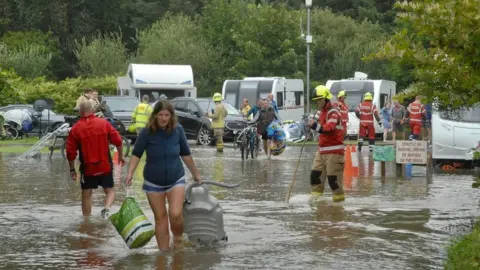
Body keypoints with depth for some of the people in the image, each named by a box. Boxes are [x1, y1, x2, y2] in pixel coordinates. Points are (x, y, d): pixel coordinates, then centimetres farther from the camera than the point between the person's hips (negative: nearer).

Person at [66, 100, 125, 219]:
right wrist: (120, 156, 15)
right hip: (105, 166, 0)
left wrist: (72, 169, 8)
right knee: (110, 191, 13)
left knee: (86, 194, 13)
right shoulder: (104, 123, -4)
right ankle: (107, 208, -15)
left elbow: (71, 152, -4)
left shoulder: (75, 129, -6)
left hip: (87, 168, 0)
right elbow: (118, 141, -1)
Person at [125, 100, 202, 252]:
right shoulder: (147, 132, -14)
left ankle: (178, 239, 13)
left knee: (176, 214, -17)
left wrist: (195, 174, 14)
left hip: (176, 179, 0)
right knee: (160, 218, 6)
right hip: (153, 182, 0)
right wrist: (130, 173, -23)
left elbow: (185, 154, 5)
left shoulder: (178, 130, -8)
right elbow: (136, 154, -8)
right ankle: (164, 253, 16)